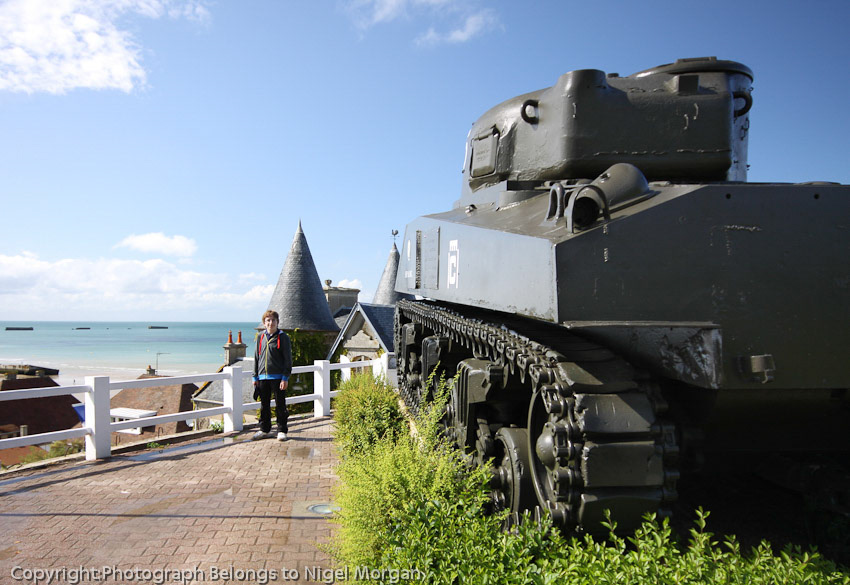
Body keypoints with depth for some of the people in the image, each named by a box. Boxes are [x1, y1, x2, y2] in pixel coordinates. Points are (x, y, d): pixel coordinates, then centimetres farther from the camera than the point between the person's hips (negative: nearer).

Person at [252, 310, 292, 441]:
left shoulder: (283, 337, -3)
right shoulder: (261, 337, 10)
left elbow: (288, 359, -5)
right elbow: (256, 358, 15)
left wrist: (285, 377, -10)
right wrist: (255, 376, 11)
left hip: (278, 377, -4)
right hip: (263, 377, 4)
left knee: (280, 405, 2)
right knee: (264, 405, 12)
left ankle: (282, 430, 13)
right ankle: (264, 430, 25)